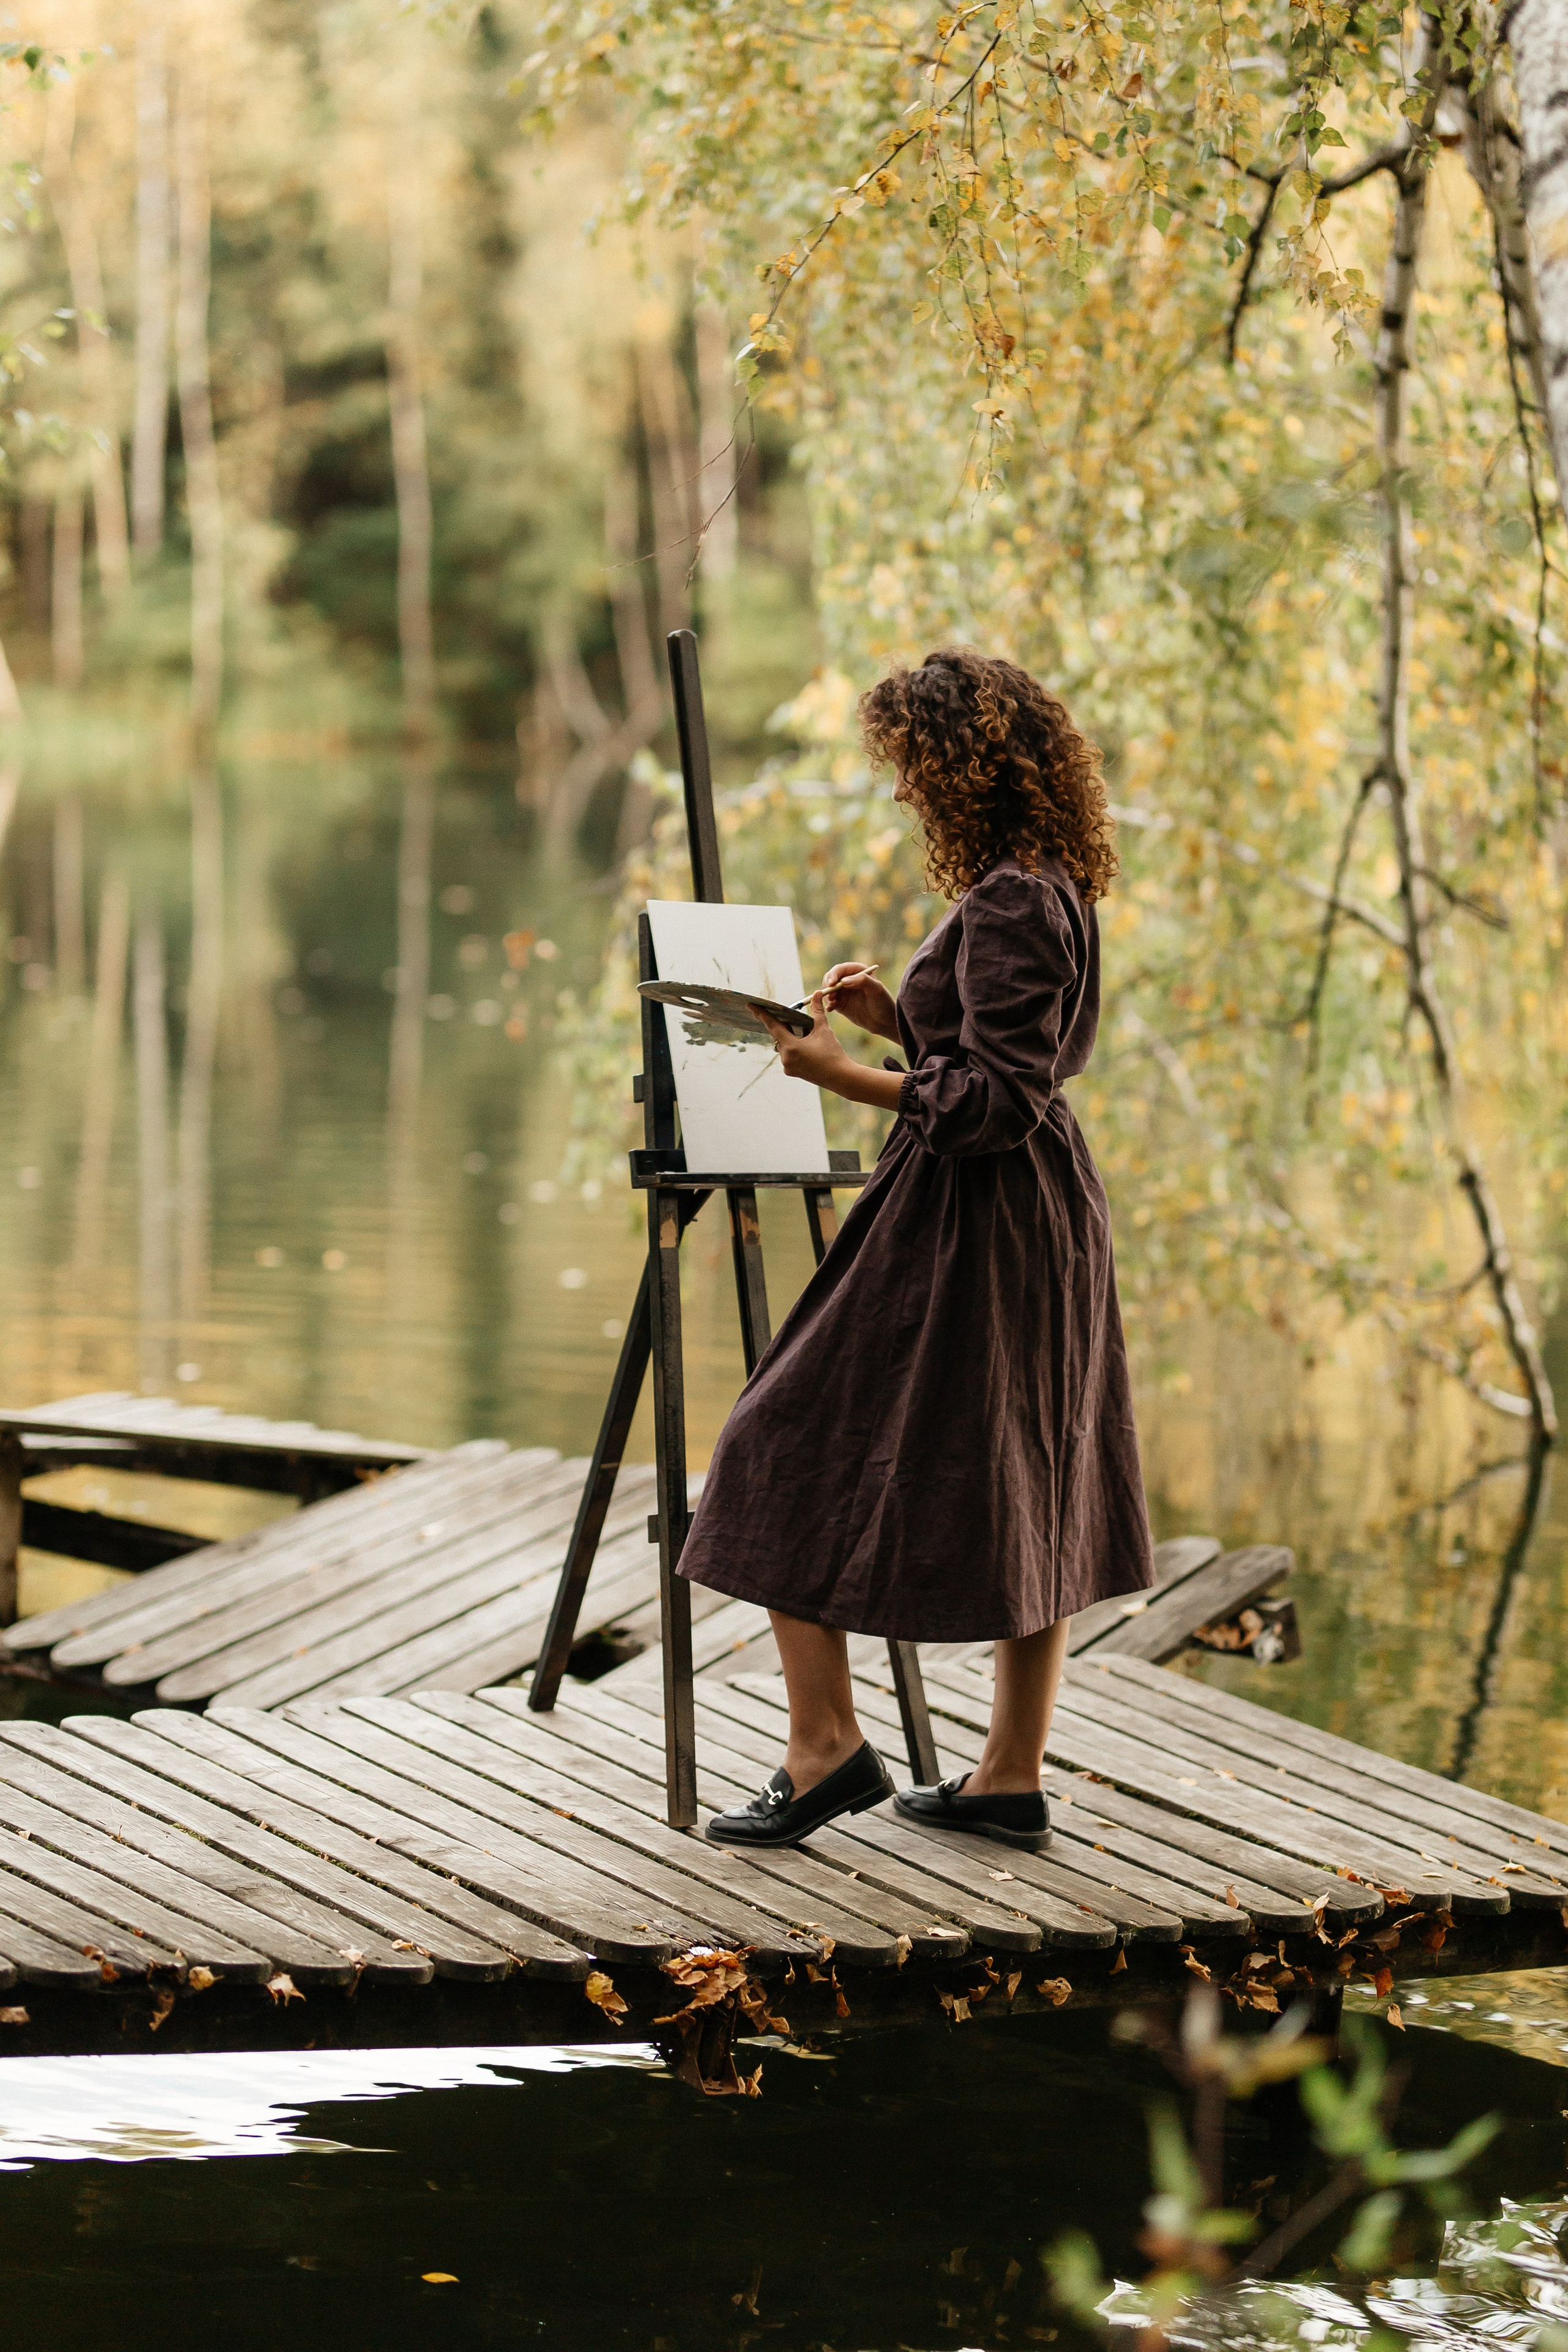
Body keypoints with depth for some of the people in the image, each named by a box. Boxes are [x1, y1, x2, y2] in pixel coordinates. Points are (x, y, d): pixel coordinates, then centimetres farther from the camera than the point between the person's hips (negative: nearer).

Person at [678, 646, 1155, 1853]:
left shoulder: (1009, 908, -20)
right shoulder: (1052, 892, 10)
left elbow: (995, 1100, -23)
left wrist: (845, 1076, -21)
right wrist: (898, 1019, 9)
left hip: (967, 1224, -10)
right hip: (1046, 1211, 10)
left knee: (794, 1450, -2)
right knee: (1022, 1490, 13)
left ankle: (826, 1744, -3)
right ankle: (1012, 1778, 19)